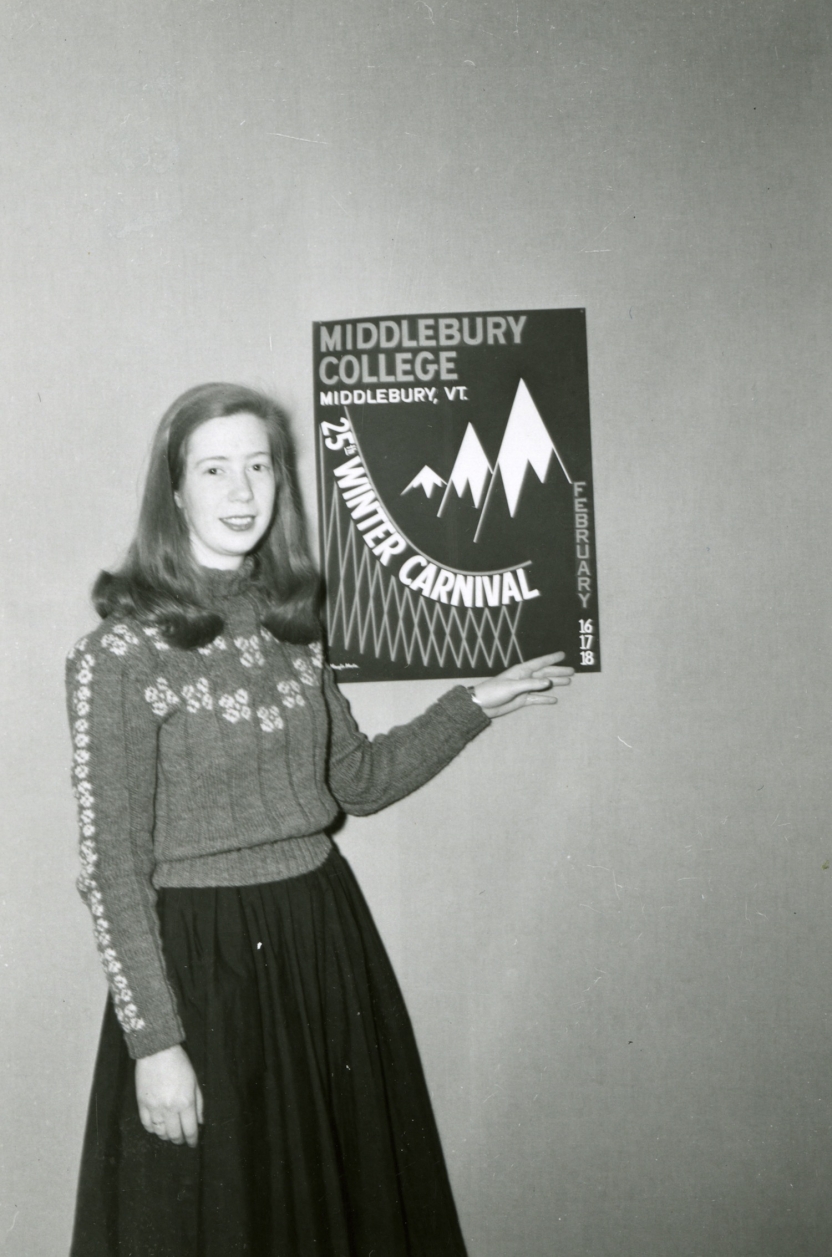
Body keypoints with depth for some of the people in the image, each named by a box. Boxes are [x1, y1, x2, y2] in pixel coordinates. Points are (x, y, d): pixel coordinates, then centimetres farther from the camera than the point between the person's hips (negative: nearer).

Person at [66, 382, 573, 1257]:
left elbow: (356, 779, 14)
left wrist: (474, 706, 9)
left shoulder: (288, 624, 4)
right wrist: (154, 1041, -15)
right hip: (201, 961, -5)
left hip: (326, 937, 6)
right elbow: (111, 867, -14)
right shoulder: (121, 654, -14)